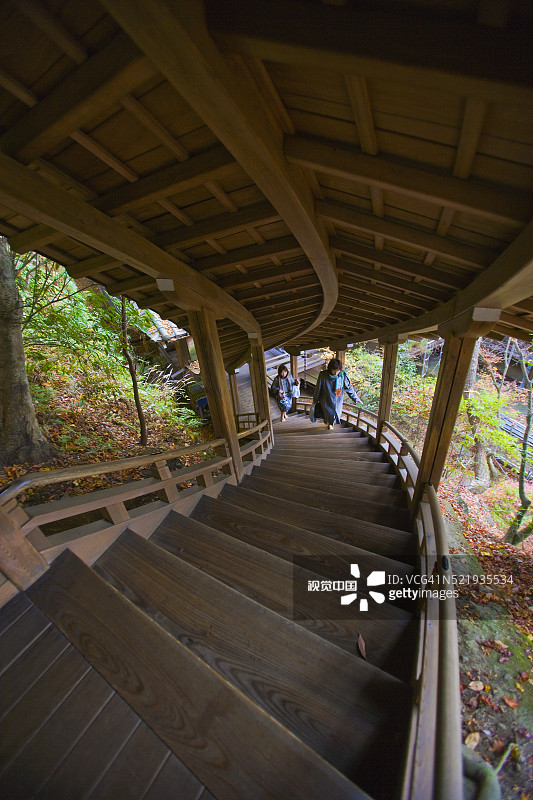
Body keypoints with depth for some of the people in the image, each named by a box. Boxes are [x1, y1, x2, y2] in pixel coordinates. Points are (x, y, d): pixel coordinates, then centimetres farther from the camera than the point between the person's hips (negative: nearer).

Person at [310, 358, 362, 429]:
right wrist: (315, 400, 4)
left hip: (337, 401, 2)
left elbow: (349, 388, -3)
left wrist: (356, 398, 5)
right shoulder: (323, 375, -19)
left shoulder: (343, 375, -16)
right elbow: (318, 389, -6)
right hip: (326, 401, -2)